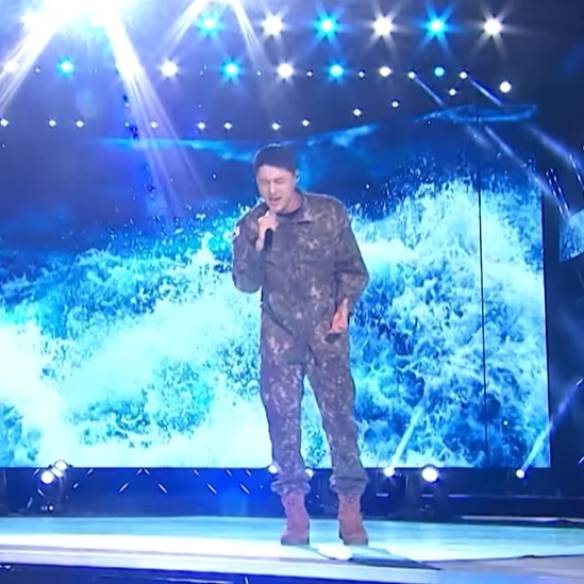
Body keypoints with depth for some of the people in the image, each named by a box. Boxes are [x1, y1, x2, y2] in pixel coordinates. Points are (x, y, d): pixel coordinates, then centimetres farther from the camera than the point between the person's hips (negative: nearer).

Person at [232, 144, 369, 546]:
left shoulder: (330, 212, -5)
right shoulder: (251, 225, -2)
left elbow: (354, 268, 3)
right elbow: (246, 284, -7)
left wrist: (345, 304, -12)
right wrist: (259, 244, -22)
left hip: (326, 332, -1)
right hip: (279, 334, 1)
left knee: (339, 412, -7)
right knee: (282, 416, -1)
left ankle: (351, 508, 0)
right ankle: (295, 512, 5)